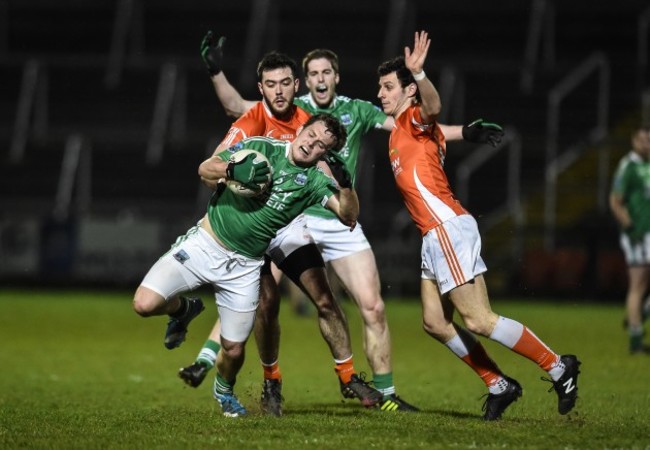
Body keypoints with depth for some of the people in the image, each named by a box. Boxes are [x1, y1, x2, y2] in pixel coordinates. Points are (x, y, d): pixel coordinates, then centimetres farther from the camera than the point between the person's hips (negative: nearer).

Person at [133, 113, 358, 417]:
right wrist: (233, 170, -24)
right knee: (144, 304, -19)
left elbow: (348, 216, -8)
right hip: (205, 243, -1)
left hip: (244, 266, 1)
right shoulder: (261, 148, -3)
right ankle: (183, 309, 16)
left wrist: (345, 185, -26)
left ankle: (224, 390, 38)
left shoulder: (314, 180, 0)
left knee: (234, 350, 2)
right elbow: (205, 169, -3)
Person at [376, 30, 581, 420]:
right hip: (436, 235, 10)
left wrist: (418, 73, -50)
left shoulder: (414, 120, -6)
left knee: (478, 320, -13)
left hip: (448, 228, -10)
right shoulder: (399, 130, 21)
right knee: (436, 323, 6)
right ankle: (499, 385, 9)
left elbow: (433, 106, -31)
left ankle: (557, 366, -6)